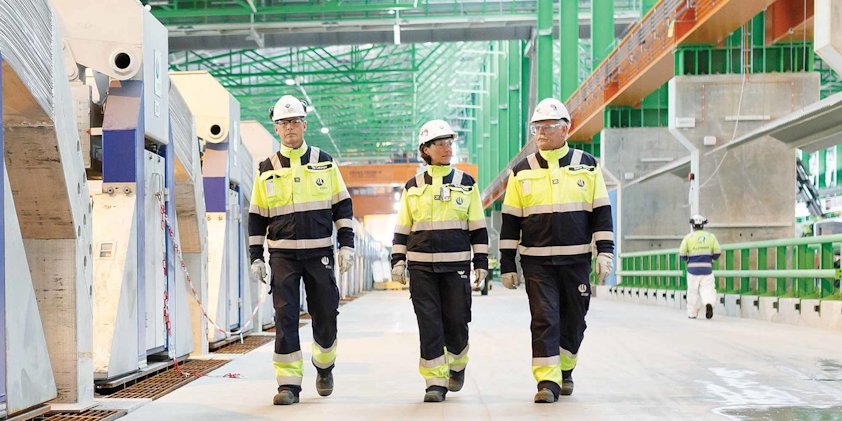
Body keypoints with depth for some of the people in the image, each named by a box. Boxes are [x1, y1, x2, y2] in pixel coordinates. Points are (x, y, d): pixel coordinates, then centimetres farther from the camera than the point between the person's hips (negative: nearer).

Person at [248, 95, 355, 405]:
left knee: (325, 315, 5)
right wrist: (256, 257, 4)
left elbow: (342, 206, 7)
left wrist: (346, 244, -2)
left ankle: (324, 366, 31)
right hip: (282, 254, 0)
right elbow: (257, 217, 10)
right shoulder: (267, 170, 7)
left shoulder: (324, 163, 6)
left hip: (320, 253, 0)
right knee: (285, 317, -8)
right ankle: (289, 383, -4)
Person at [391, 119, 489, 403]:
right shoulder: (413, 187, 10)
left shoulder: (466, 184, 7)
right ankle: (436, 382, 1)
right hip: (421, 266, 1)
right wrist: (398, 261, 2)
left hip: (456, 265, 0)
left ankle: (457, 365, 30)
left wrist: (481, 263, 2)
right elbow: (402, 228, 12)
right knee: (429, 324, -4)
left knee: (456, 322, 2)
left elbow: (478, 228, 8)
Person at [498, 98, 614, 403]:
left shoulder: (587, 166, 6)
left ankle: (565, 370, 32)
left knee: (574, 320, 10)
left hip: (576, 259, 1)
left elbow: (601, 212, 6)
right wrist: (507, 264, 3)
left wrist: (605, 252, -3)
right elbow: (510, 221, 7)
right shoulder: (522, 172, 6)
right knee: (544, 319, -8)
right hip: (537, 261, -1)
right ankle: (548, 381, -4)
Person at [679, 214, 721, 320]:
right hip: (707, 269, 1)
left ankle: (692, 313, 16)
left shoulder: (688, 237, -2)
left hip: (693, 268, -1)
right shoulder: (711, 236, 4)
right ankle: (709, 303, -27)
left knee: (692, 291, 11)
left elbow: (682, 253, -5)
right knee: (707, 289, 2)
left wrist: (687, 260, 15)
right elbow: (717, 252, 1)